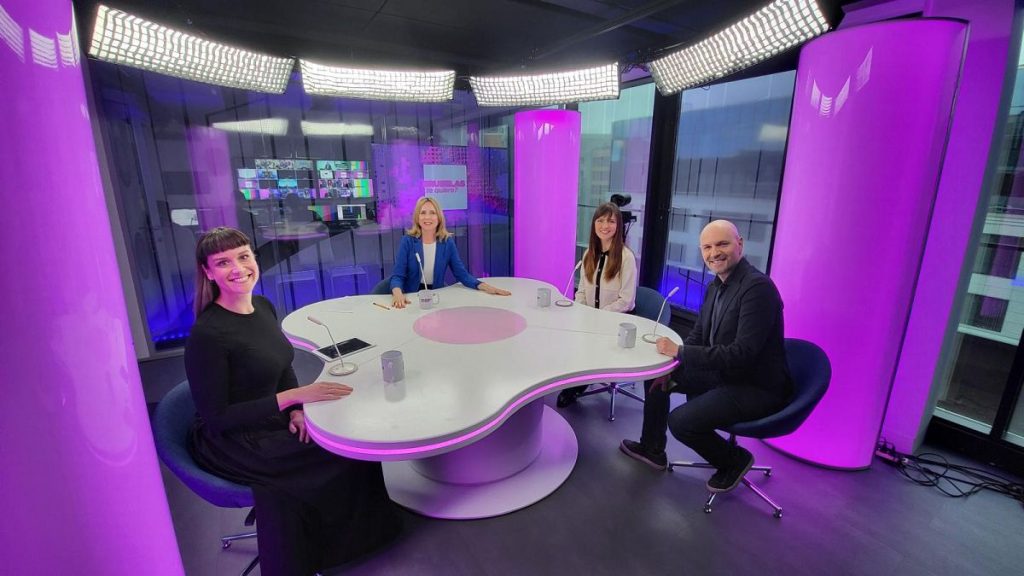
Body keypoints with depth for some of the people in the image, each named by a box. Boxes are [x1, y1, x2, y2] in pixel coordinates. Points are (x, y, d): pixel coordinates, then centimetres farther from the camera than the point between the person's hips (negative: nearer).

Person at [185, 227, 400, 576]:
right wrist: (295, 396, -26)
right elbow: (216, 418, -21)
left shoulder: (264, 307, -1)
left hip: (270, 421, 7)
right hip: (230, 443, -6)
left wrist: (297, 411, -7)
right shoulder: (207, 335, -24)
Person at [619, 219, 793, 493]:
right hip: (723, 372, 9)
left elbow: (742, 353, -30)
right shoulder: (716, 285, 4)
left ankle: (735, 459, 10)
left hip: (756, 388, -9)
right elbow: (697, 336, 11)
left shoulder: (758, 286, -23)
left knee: (680, 421, -21)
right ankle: (652, 449, 27)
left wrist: (679, 351, -26)